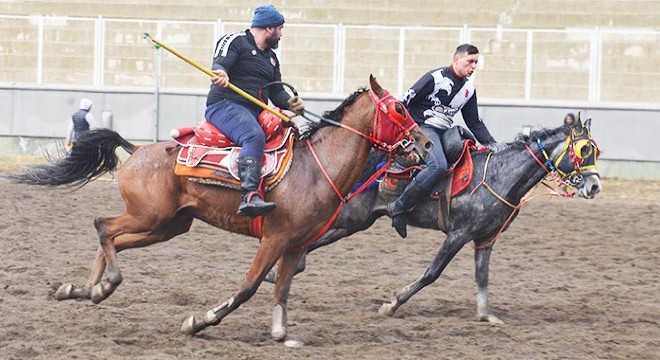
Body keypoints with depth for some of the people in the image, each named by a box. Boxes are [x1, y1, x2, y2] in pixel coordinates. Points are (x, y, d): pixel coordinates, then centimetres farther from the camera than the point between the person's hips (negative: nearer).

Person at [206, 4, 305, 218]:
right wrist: (220, 73, -41)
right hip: (225, 105, -10)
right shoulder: (235, 41, 0)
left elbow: (276, 93, 21)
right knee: (254, 136, -36)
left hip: (255, 114, 10)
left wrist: (289, 103, -2)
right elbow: (219, 63, -16)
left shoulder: (271, 58, 26)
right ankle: (249, 196, -52)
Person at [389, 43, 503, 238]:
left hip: (445, 132, 9)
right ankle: (399, 207, -29)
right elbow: (407, 100, -9)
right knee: (439, 165, -32)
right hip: (422, 128, -9)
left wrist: (490, 143, 8)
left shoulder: (469, 88, 14)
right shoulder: (436, 77, -9)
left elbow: (474, 123, 21)